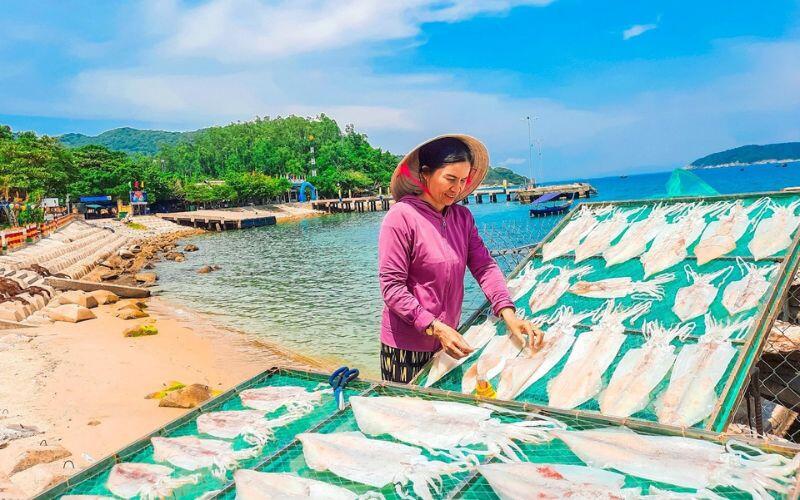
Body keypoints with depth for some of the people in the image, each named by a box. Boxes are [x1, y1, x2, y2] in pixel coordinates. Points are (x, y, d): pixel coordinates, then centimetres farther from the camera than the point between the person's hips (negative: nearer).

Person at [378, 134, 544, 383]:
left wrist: (508, 314, -17)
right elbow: (392, 288, -18)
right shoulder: (400, 217, -16)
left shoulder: (462, 217, 4)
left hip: (449, 341, 6)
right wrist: (435, 328, -24)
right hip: (406, 347, -6)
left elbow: (485, 266, -2)